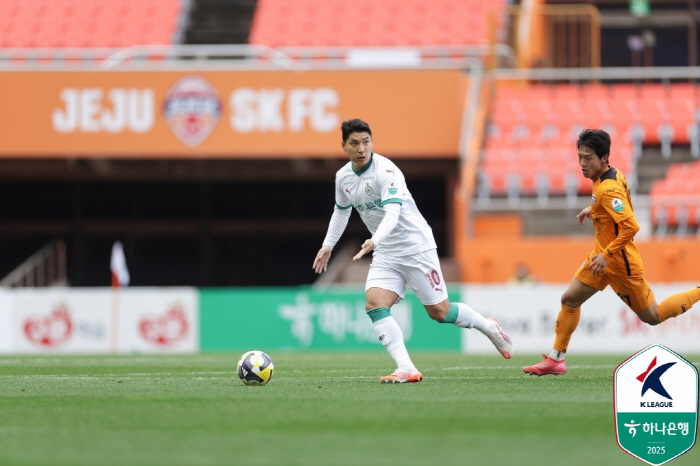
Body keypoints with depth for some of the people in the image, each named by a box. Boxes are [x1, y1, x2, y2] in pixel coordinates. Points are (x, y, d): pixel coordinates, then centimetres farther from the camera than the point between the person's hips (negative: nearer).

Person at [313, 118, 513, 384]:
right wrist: (327, 246, 22)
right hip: (385, 255, 6)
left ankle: (489, 327, 27)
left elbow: (392, 213, -32)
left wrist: (374, 241, -47)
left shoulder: (386, 170, -19)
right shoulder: (343, 177, 4)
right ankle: (407, 369, -22)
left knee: (439, 312, -1)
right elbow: (341, 212, 25)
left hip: (416, 247, -6)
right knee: (374, 303, -18)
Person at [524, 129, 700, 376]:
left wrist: (607, 256, -29)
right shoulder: (615, 175, 1)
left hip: (620, 263, -9)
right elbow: (625, 204, 21)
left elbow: (631, 227, -34)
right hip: (602, 255, 9)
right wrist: (594, 209, 12)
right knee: (569, 300, 6)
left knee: (652, 316, 4)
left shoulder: (608, 190, -27)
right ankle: (556, 360, 12)